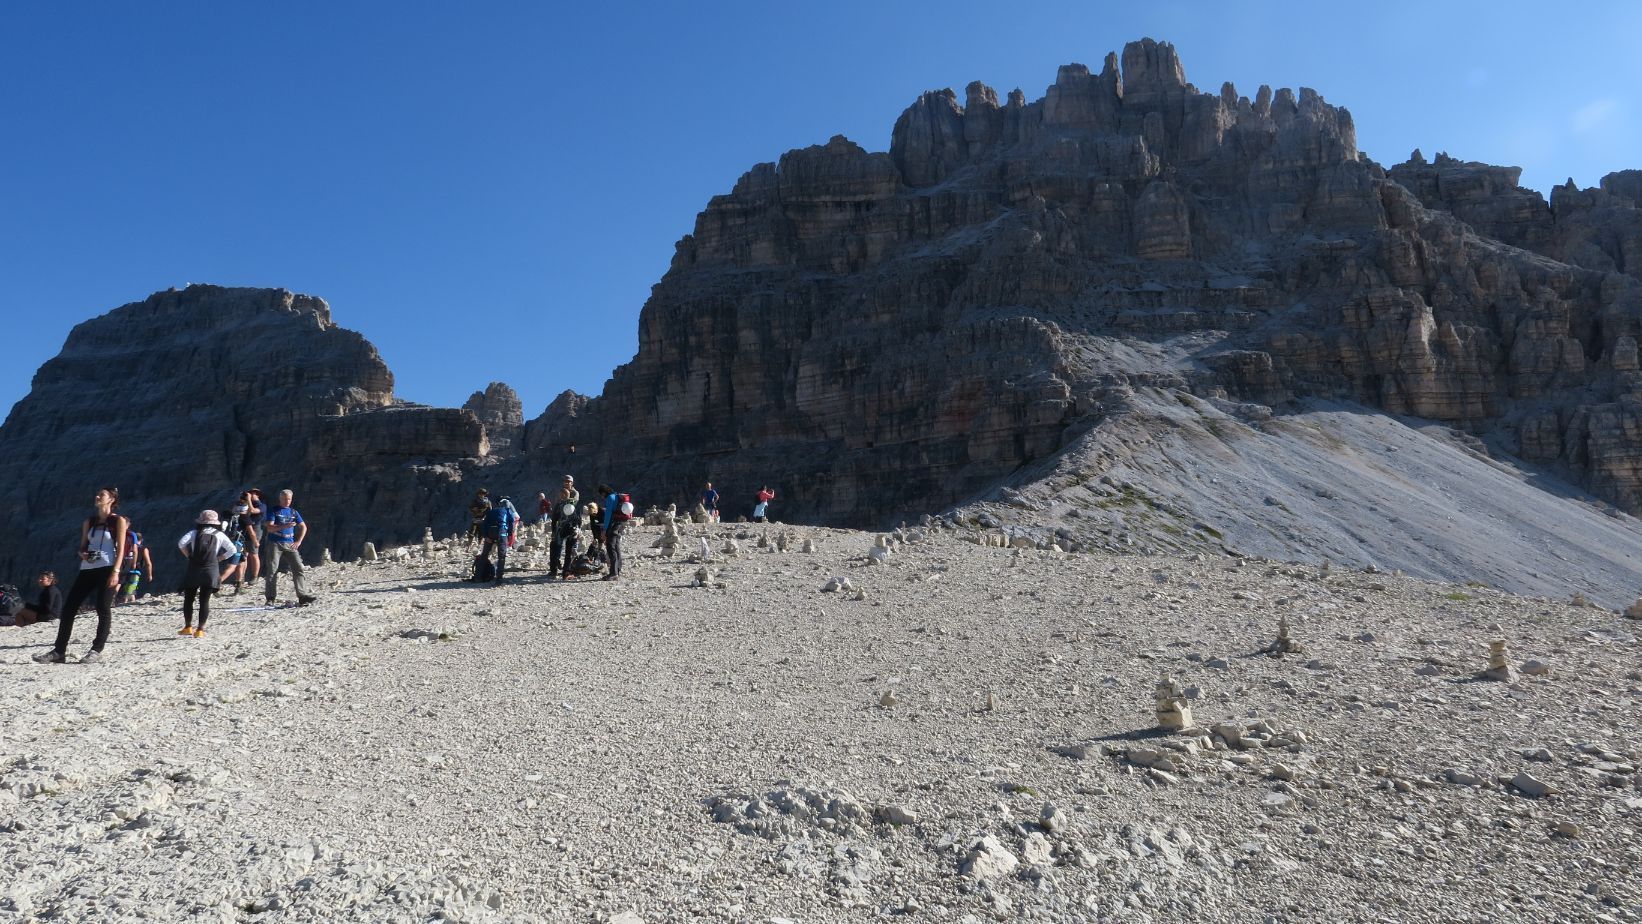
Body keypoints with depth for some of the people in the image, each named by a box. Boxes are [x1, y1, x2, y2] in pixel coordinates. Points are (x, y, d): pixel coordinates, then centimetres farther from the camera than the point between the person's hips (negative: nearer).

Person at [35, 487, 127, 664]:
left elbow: (120, 548, -5)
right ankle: (59, 651, 5)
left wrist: (116, 571, -15)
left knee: (103, 608, -7)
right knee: (68, 607, 0)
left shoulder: (118, 521, 1)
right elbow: (83, 546, 19)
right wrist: (83, 554, -5)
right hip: (87, 569, 6)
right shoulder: (88, 522, 16)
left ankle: (97, 651, -1)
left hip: (107, 569, -6)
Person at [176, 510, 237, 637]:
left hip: (194, 569, 0)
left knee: (188, 599, 13)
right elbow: (232, 550, 2)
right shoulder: (220, 535, 6)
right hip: (211, 571, 0)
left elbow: (181, 543, -11)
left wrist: (188, 556, 1)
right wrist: (218, 559, 8)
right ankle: (200, 630, -1)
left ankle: (188, 627, 14)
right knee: (205, 601, 2)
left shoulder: (194, 533, 5)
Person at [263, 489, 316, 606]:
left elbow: (303, 527, 17)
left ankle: (303, 596, -14)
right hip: (275, 544, -3)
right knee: (272, 571, -2)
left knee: (298, 568, -9)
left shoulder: (293, 512, 15)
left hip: (290, 544, 3)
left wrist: (298, 541, 5)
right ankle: (270, 598, 6)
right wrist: (284, 526, -22)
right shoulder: (274, 511, 4)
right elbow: (269, 528, -8)